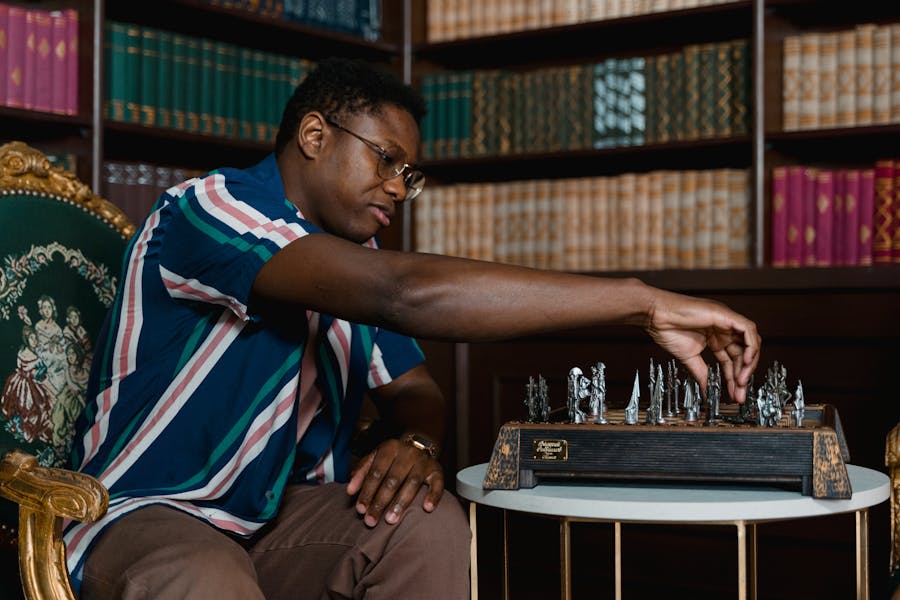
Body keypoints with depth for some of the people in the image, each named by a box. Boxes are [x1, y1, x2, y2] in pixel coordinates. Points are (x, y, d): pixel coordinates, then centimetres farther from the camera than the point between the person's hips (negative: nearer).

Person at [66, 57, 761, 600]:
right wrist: (646, 301, -35)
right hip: (144, 515, -7)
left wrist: (420, 442, -16)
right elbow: (405, 292, -35)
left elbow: (415, 389, 13)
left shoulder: (356, 254, 9)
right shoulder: (209, 209, -20)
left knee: (429, 522, -21)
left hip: (278, 516, 7)